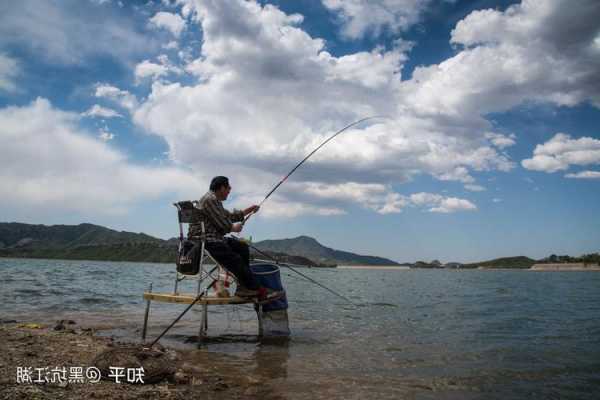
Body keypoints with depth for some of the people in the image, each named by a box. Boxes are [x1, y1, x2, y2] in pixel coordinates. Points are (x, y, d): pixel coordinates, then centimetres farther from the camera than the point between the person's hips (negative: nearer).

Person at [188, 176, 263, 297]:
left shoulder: (216, 200, 22)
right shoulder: (210, 199, -13)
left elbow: (230, 216, 30)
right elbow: (223, 225, -15)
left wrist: (249, 210, 27)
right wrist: (234, 228, 5)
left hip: (214, 238, 11)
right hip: (203, 240, -11)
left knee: (242, 247, 5)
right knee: (236, 260, -19)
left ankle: (244, 287, 0)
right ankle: (255, 288, -8)